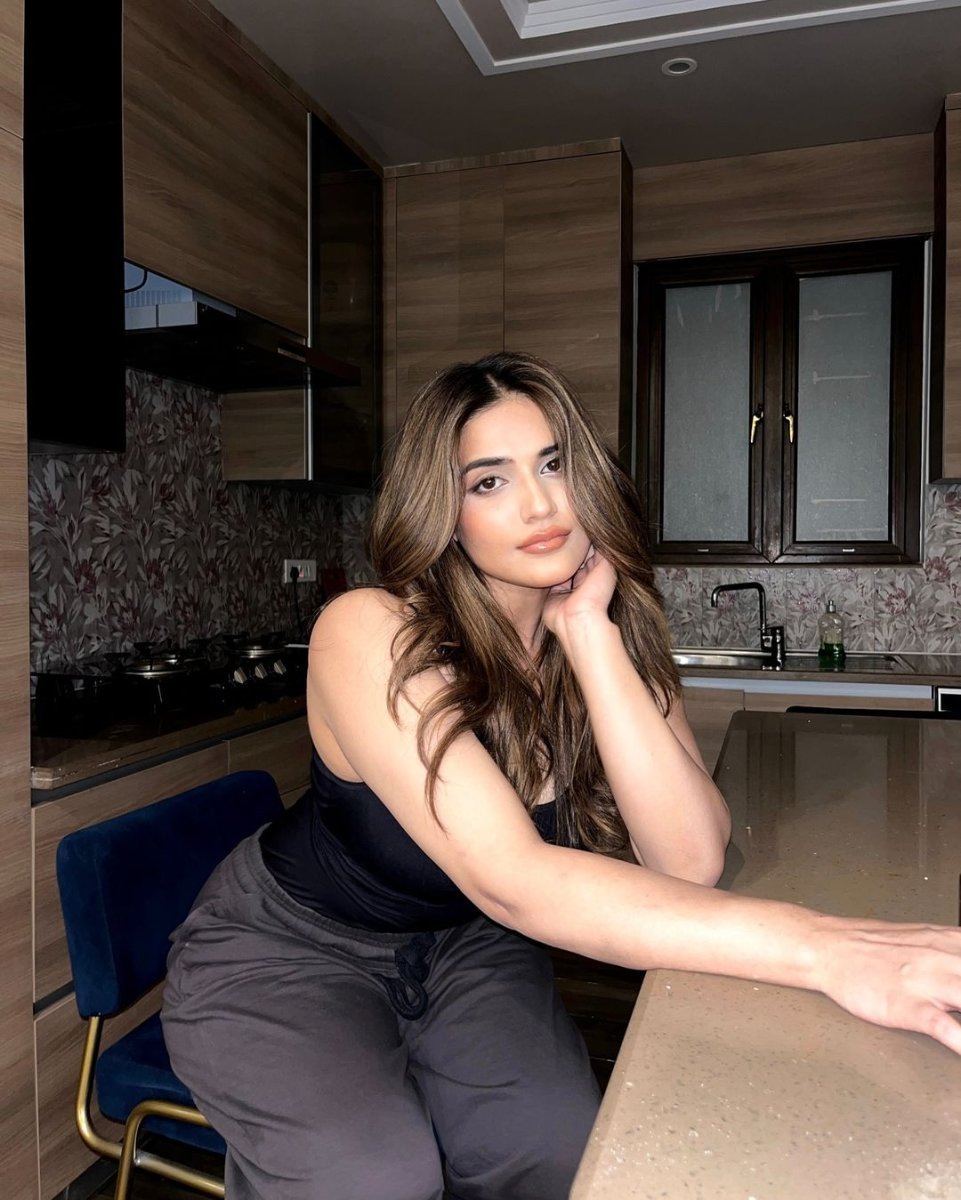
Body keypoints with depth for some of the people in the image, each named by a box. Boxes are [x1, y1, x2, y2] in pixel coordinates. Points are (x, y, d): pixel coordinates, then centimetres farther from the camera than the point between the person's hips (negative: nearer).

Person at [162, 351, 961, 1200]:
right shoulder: (369, 635, -28)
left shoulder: (617, 635, -11)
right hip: (284, 949, -3)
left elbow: (690, 862, -24)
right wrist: (820, 949, -45)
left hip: (461, 945, 4)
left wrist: (590, 634, -30)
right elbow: (511, 880, -39)